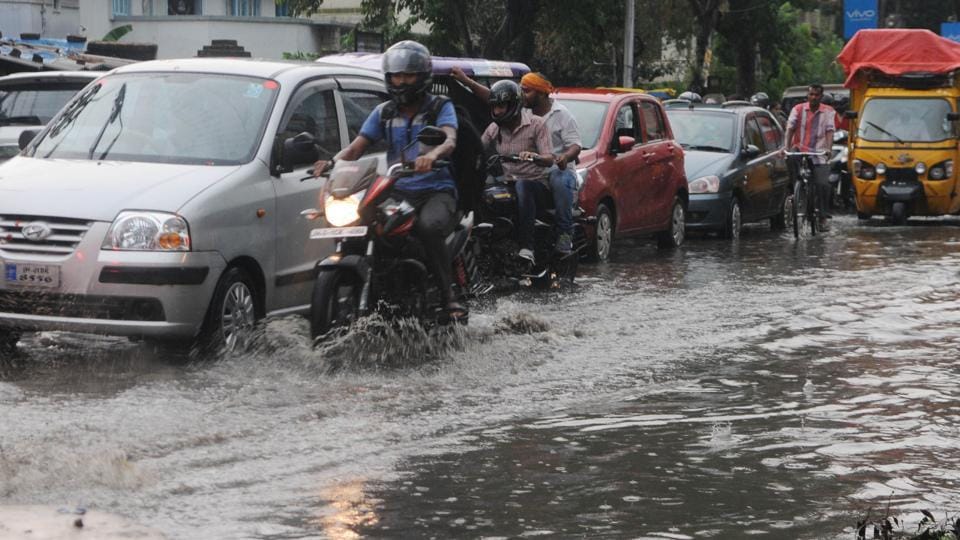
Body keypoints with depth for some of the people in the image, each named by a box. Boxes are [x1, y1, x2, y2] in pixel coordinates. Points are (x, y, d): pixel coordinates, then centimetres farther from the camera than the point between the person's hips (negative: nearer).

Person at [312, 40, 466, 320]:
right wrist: (332, 163, -16)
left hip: (436, 190, -4)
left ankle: (449, 296, -26)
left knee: (429, 227, -37)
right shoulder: (383, 113, 17)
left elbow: (450, 140, -17)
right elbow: (356, 148, 7)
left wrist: (434, 153, -41)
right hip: (398, 192, 4)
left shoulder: (440, 107, 5)